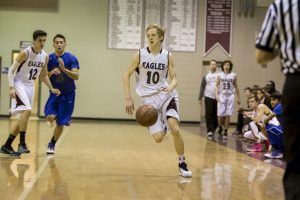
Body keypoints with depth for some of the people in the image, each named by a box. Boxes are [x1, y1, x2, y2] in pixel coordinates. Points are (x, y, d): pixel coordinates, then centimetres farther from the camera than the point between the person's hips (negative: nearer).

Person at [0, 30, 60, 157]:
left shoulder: (45, 56, 3)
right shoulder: (25, 53, -16)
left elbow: (43, 76, 17)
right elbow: (11, 70, -14)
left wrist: (52, 89, 10)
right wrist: (11, 87, -24)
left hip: (30, 86, 7)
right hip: (19, 85, -7)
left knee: (23, 117, 7)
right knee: (27, 110, -27)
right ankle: (22, 143, -21)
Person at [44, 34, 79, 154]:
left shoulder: (71, 58, -12)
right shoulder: (49, 58, -4)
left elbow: (76, 76, -21)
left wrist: (64, 69, -35)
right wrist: (51, 72, -23)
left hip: (68, 94, -1)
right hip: (54, 93, 2)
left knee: (60, 123, 2)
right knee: (50, 117, -21)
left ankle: (52, 144, 25)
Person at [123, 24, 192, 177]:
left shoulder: (168, 56, 0)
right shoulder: (140, 54, -3)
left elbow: (174, 79, 4)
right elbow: (127, 75, 2)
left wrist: (171, 87, -20)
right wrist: (128, 98, -4)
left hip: (167, 95, 0)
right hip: (149, 99, 0)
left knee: (175, 130, -18)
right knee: (158, 138, -9)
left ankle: (182, 164, 1)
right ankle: (162, 126, 30)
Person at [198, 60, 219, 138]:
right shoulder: (206, 76, 8)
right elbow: (202, 87, 8)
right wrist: (200, 98, 3)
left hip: (217, 98, 0)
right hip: (208, 97, 0)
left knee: (216, 115, 4)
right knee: (208, 114, -5)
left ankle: (214, 129, 18)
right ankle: (210, 130, -5)